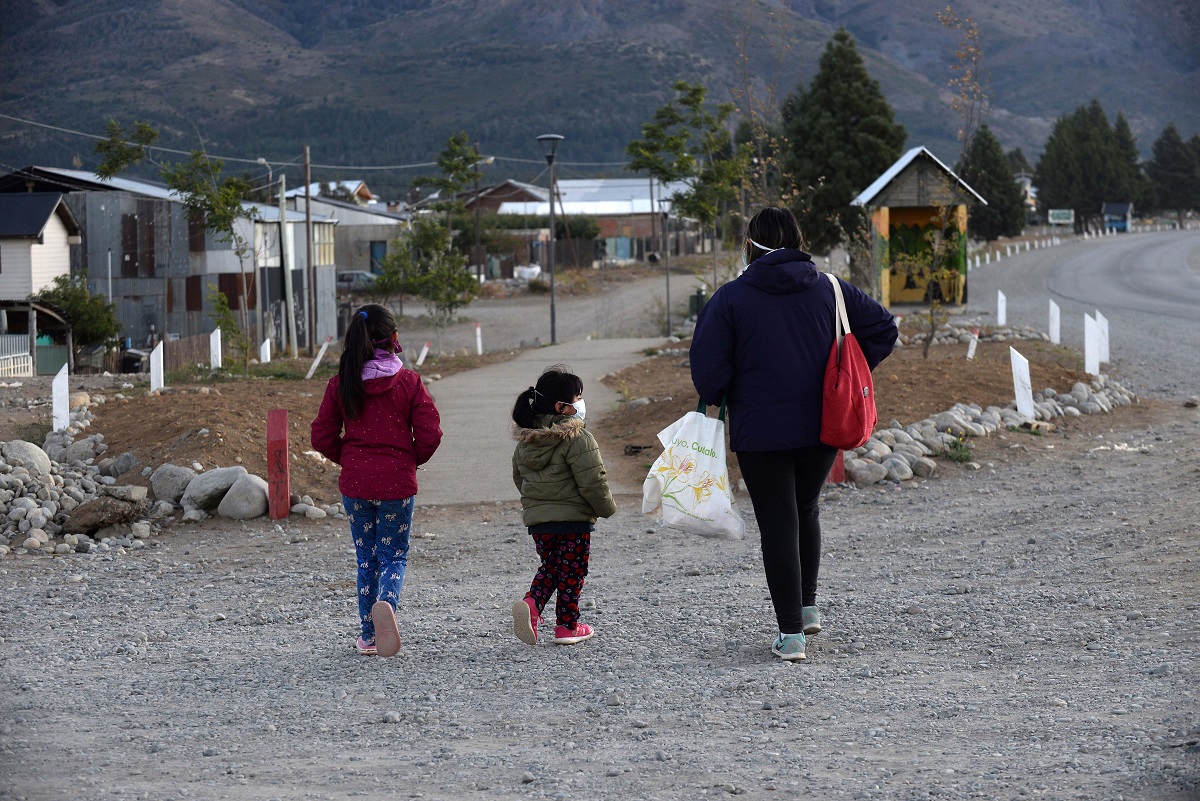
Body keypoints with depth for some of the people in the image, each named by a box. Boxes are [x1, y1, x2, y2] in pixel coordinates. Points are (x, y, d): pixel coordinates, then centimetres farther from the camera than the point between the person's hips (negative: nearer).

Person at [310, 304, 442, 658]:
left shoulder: (341, 384, -2)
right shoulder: (409, 383, -7)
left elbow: (322, 438, 0)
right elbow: (430, 434, -9)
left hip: (355, 483, 2)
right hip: (397, 483, -2)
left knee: (366, 557, 15)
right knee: (394, 555, 8)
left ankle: (368, 635, 16)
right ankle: (386, 603, -24)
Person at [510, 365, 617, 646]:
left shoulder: (525, 439, 5)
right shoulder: (578, 438, -17)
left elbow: (518, 476, 16)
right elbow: (592, 482, -18)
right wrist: (606, 508, -1)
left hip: (536, 518, 6)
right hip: (573, 518, -6)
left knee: (549, 567, 20)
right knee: (571, 572, 8)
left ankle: (531, 603, -4)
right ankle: (567, 625, 15)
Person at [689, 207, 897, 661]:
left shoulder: (731, 298, -8)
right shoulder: (828, 289, 3)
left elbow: (707, 364, -13)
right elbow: (882, 328, 5)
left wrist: (714, 401, 8)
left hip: (760, 432, -4)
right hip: (821, 427, 4)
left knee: (778, 526, 1)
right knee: (805, 512, 25)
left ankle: (790, 633, -1)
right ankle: (807, 605, 29)